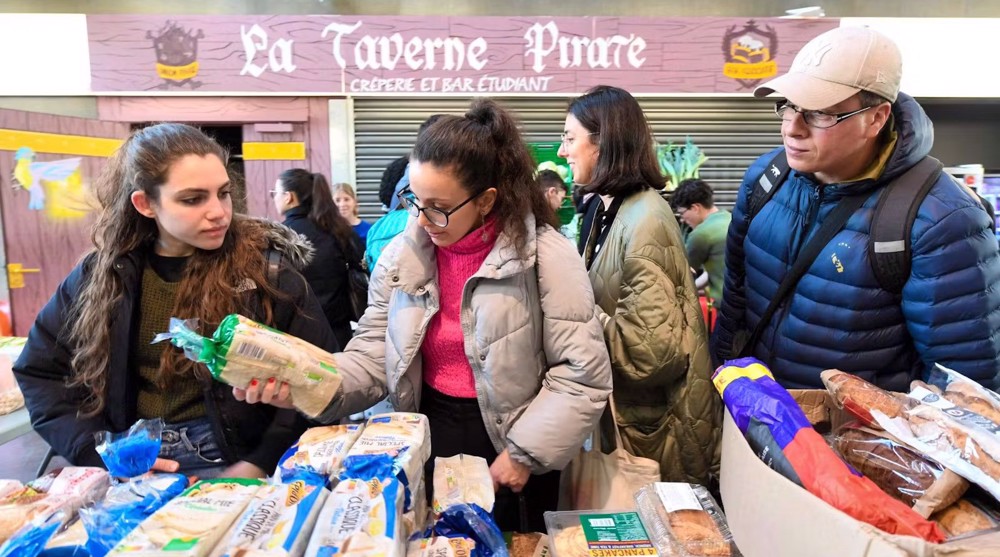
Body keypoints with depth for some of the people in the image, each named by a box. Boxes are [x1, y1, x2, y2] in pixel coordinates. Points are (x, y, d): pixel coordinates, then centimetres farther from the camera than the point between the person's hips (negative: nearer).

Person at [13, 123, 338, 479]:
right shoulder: (102, 274, 4)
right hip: (137, 464, 3)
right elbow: (39, 371, 10)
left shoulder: (264, 263, -6)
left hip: (234, 460, -2)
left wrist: (264, 463, -15)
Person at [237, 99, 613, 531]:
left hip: (510, 447, -3)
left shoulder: (546, 258, -18)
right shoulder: (401, 257, -5)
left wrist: (526, 454, -15)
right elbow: (373, 358, -3)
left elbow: (584, 374, -16)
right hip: (426, 437, 3)